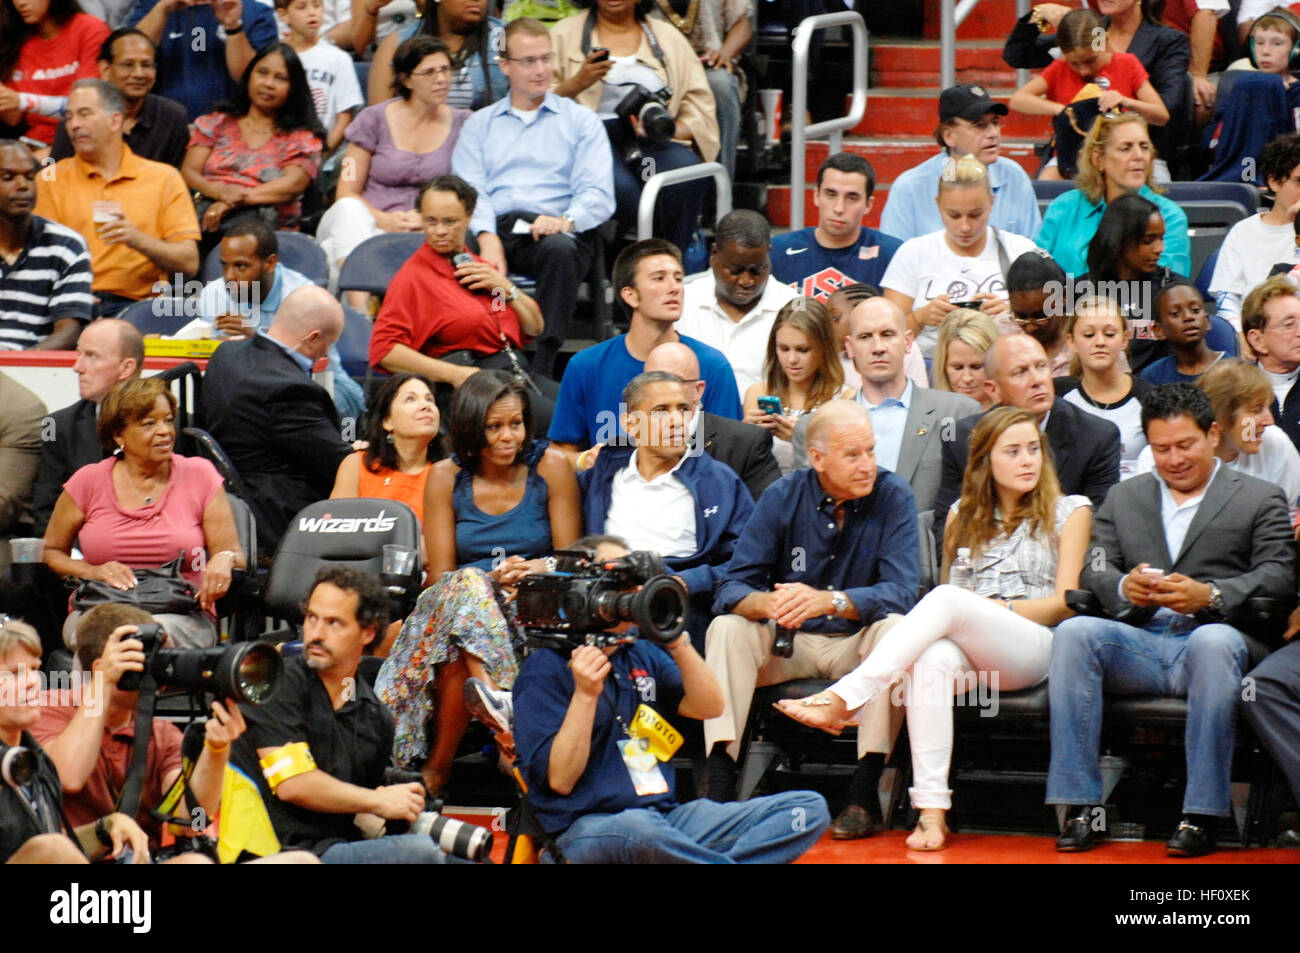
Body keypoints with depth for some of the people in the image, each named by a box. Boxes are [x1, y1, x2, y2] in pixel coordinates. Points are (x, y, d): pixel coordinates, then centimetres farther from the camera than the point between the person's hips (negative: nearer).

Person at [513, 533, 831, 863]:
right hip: (588, 827, -7)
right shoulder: (544, 669, -1)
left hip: (668, 815, 7)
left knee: (809, 808, -9)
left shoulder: (643, 653, 20)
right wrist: (585, 695, -18)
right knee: (639, 830, -45)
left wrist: (678, 643, -2)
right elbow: (560, 780, -9)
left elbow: (709, 707, 9)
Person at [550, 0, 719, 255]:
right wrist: (578, 83, -15)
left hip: (653, 142, 2)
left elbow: (700, 104, 10)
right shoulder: (566, 33, 14)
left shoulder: (667, 35, 19)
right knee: (619, 186, -37)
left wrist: (669, 128, -10)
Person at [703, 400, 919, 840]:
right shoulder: (783, 497, -7)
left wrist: (828, 601, -40)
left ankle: (864, 794, -30)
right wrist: (768, 604, -36)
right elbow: (731, 589, -11)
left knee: (894, 629, -31)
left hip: (858, 644, -1)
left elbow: (901, 592, -22)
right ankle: (719, 789, -30)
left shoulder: (892, 497, -11)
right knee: (728, 626, -24)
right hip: (789, 643, 2)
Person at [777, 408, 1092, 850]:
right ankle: (931, 809, -45)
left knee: (947, 600, -33)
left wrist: (998, 608, -6)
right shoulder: (965, 515, 23)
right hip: (968, 651, 2)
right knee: (932, 659, -38)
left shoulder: (1069, 511, 14)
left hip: (1035, 646, -2)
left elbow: (1065, 604, 6)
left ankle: (842, 698, -39)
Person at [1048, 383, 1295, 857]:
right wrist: (1124, 588, -11)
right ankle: (1081, 807, -29)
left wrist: (1210, 595, -18)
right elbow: (1093, 573, 14)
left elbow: (1278, 578, 0)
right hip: (1138, 646, 3)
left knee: (1215, 642, -39)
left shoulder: (1260, 499, 14)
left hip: (1212, 635, -3)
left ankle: (1201, 814, -36)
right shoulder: (1123, 498, 25)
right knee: (1074, 632, -28)